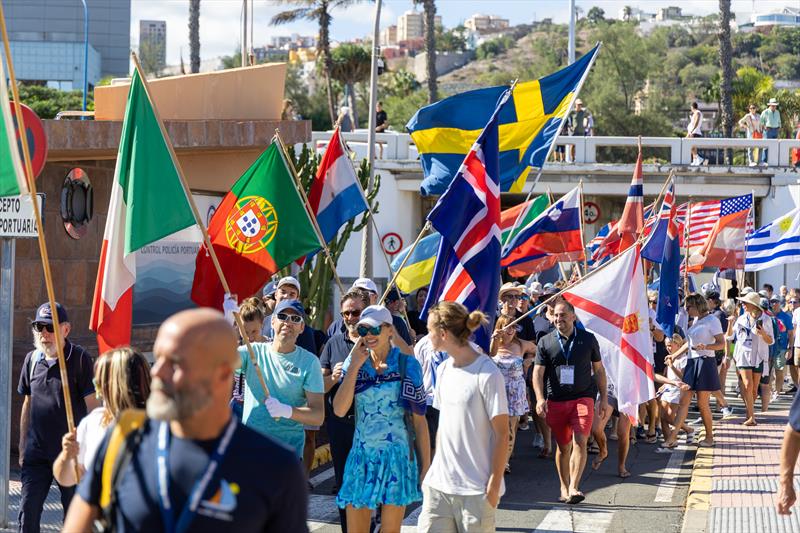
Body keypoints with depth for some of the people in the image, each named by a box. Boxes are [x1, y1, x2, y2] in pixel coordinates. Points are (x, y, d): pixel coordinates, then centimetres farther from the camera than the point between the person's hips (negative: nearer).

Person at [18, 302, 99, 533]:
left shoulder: (80, 358, -8)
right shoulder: (32, 359, 7)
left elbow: (92, 405, -7)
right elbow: (27, 405, 16)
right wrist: (22, 447, 14)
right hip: (36, 453, 4)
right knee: (28, 513, -1)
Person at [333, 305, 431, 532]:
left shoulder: (406, 365, -3)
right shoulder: (354, 362, 4)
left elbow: (419, 420, -1)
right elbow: (339, 410, -9)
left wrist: (426, 465, -3)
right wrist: (354, 366, -11)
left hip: (397, 457, -2)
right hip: (362, 456, 2)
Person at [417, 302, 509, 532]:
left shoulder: (487, 374, -12)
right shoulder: (444, 370, 10)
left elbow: (501, 434, -11)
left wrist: (494, 486, -13)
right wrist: (433, 469, 13)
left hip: (475, 489, -6)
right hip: (439, 485, 6)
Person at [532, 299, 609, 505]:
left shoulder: (588, 339, 6)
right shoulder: (545, 342, 5)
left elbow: (599, 370, 13)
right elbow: (538, 372, 1)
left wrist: (604, 398, 9)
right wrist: (540, 399, -13)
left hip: (583, 397, -1)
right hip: (556, 401, 1)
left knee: (580, 442, -15)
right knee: (563, 446, 7)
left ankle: (573, 488, -19)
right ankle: (564, 488, 19)